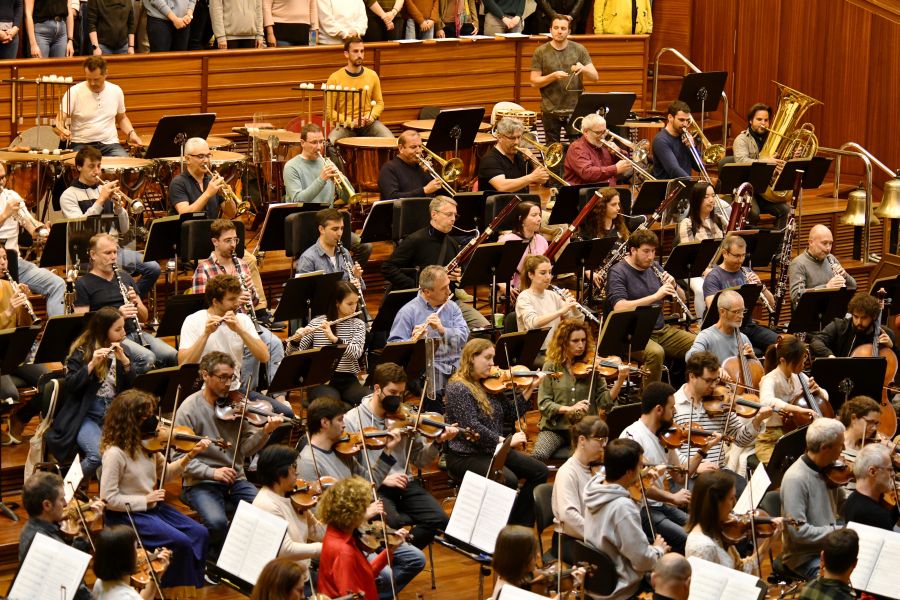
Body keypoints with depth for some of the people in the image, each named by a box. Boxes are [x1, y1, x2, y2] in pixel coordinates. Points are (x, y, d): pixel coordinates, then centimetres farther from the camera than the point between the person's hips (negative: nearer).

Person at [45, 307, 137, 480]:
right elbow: (70, 385, -12)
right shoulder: (81, 351, -3)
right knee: (98, 454, -29)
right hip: (85, 416, -4)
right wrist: (92, 364, -24)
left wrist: (124, 361, -13)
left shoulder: (124, 351, 10)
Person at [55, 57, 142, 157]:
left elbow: (121, 118, 24)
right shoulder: (74, 92, -6)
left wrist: (131, 134, 5)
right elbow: (58, 122, -9)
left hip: (110, 144, 3)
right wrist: (62, 131, -32)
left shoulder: (116, 91, 6)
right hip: (81, 145, -3)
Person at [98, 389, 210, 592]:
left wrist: (189, 456, 0)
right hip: (128, 515, -8)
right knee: (181, 543, -21)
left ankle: (194, 590, 4)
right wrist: (144, 500, -19)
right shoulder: (115, 453, -22)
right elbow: (108, 498, -21)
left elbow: (164, 474, 14)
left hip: (152, 507, 8)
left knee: (200, 534, -5)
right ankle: (178, 591, -1)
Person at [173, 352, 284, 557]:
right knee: (217, 522, -32)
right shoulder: (189, 409, -6)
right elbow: (180, 457, -9)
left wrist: (265, 432, -18)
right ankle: (216, 559, 0)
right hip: (201, 482, -4)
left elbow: (246, 448, 0)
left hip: (235, 479, 4)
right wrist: (212, 472, -20)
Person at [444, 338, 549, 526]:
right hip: (465, 457, -9)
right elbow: (472, 427, -23)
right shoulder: (458, 389, -14)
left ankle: (520, 526, 1)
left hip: (493, 452, 9)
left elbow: (509, 412, 16)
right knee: (509, 480, -31)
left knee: (539, 471, -5)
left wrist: (530, 388, 8)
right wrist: (506, 441, -22)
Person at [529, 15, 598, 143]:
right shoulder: (540, 52, 0)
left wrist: (584, 69, -21)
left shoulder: (579, 50, 2)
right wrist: (553, 76, -19)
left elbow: (595, 77, 1)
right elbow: (534, 82, -2)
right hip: (550, 111, 0)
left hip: (575, 110, 0)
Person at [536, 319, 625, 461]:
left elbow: (604, 401, -2)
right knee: (538, 455, -28)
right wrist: (569, 409, -17)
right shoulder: (551, 367, 2)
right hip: (555, 428, -1)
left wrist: (620, 381, -17)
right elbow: (543, 404, -2)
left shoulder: (591, 367, 4)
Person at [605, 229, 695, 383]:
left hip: (661, 330, 7)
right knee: (655, 352, -37)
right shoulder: (618, 272, -7)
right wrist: (655, 296, -26)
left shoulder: (654, 268, 13)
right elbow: (619, 308, -23)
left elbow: (682, 299, 18)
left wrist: (673, 286, -6)